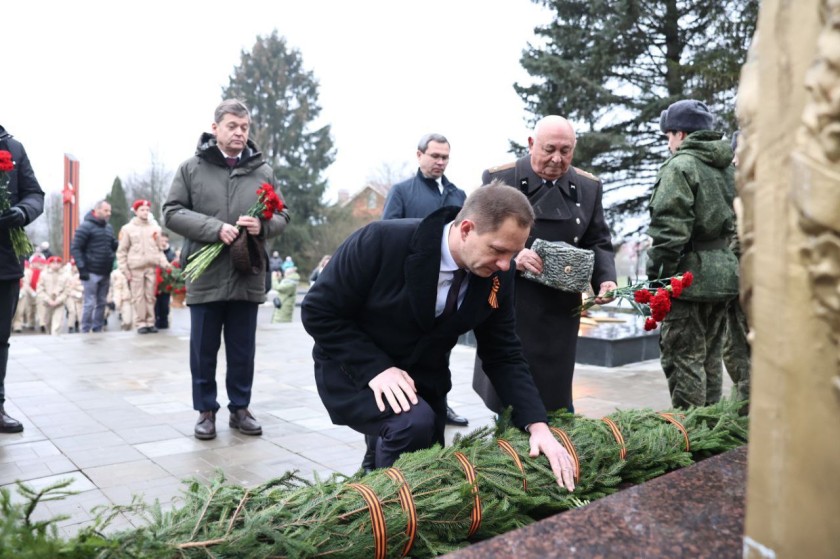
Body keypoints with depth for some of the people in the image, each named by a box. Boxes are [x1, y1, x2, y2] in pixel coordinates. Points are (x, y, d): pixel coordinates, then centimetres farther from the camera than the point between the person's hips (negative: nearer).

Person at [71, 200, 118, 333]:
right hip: (91, 273, -7)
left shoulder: (109, 227, 14)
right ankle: (85, 331, 4)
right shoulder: (86, 226, -7)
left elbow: (114, 246, 19)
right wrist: (82, 268, -16)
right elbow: (75, 248, -10)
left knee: (102, 302, 10)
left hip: (105, 273, 7)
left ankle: (98, 329, 18)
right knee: (90, 303, -4)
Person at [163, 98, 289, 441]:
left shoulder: (263, 171, 7)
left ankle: (240, 408, 26)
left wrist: (263, 225, -13)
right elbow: (172, 213, -2)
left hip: (248, 276, 2)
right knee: (204, 351, 9)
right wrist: (215, 228, -16)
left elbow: (281, 216, 10)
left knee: (243, 351, 11)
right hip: (205, 275, -1)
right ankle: (206, 411, 24)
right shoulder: (192, 168, 2)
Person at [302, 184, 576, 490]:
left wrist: (537, 423, -19)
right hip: (354, 371, -5)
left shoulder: (497, 276, -14)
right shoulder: (381, 242, -29)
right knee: (413, 422, -30)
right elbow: (318, 311, -21)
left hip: (423, 379, 5)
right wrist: (376, 367, -29)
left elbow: (504, 355, -6)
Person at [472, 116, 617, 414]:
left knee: (555, 395, 11)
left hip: (560, 310, 2)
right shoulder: (498, 179, -6)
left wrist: (605, 279, -12)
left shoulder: (589, 187, 5)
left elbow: (599, 243, 7)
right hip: (508, 305, -2)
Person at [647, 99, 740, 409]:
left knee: (683, 358, -2)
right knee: (710, 356, 17)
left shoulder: (680, 166, -10)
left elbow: (670, 230, -19)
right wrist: (730, 263, 22)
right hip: (726, 275, 9)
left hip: (690, 277, -8)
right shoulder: (729, 166, 16)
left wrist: (655, 277, -14)